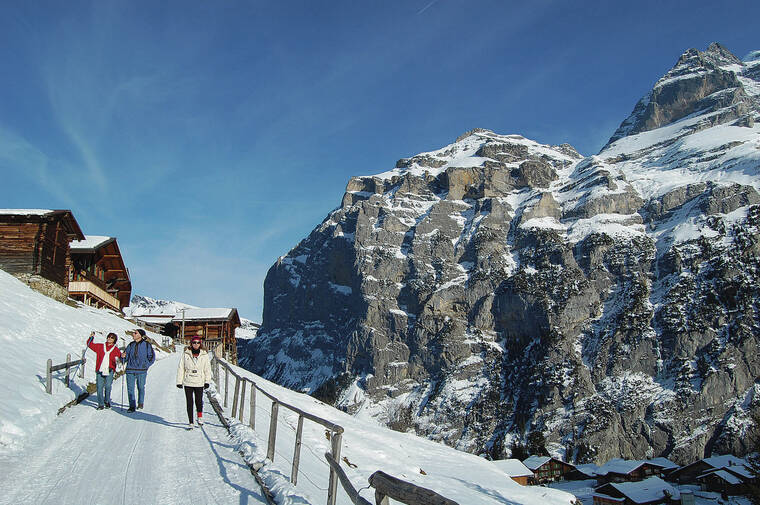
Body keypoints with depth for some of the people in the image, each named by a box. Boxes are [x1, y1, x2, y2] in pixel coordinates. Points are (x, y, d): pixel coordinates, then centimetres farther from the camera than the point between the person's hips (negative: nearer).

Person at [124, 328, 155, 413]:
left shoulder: (146, 344, -1)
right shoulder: (131, 344, 9)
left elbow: (152, 357, 1)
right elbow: (126, 354, 15)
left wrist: (146, 365, -7)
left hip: (141, 371, -3)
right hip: (130, 370, 3)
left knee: (141, 388, 8)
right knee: (130, 388, -2)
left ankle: (141, 403, 29)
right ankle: (132, 406, 4)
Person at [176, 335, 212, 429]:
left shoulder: (204, 355, 2)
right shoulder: (186, 354, 0)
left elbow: (207, 369, 6)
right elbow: (181, 368, 3)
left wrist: (207, 381, -1)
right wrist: (179, 381, 1)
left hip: (199, 383, 0)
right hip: (188, 382, 0)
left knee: (199, 401, 0)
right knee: (189, 402, 2)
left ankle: (200, 417, 28)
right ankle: (190, 422, 12)